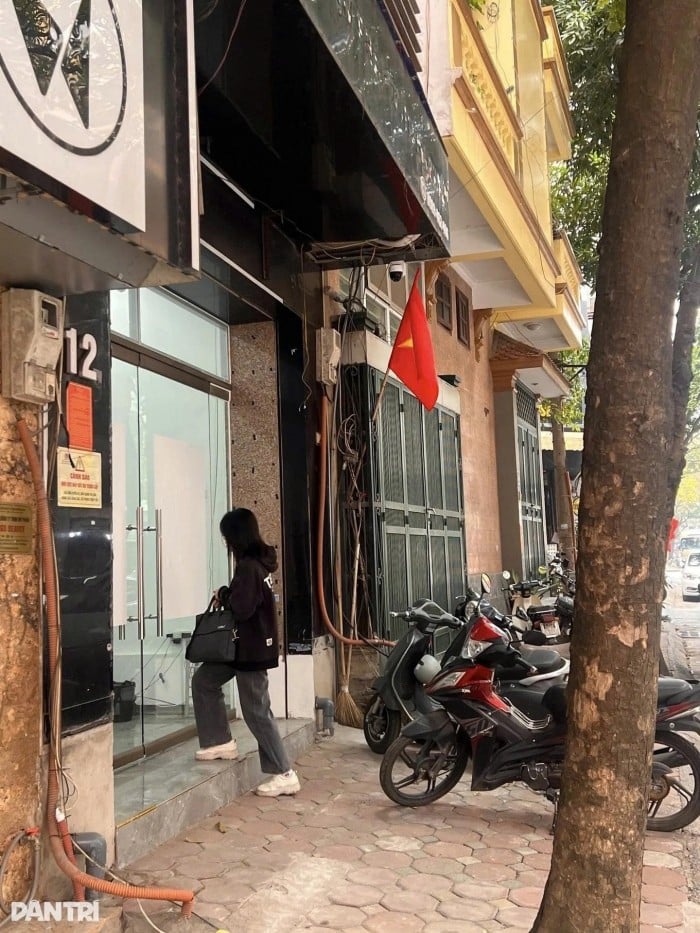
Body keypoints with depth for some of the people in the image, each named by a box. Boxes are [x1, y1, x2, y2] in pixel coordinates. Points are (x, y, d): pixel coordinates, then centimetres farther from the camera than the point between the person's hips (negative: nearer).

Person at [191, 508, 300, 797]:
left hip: (252, 647, -10)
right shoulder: (259, 562, 9)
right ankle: (221, 741, 24)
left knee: (256, 711, -2)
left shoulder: (248, 567, -22)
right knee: (203, 680, 19)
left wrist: (223, 595, -9)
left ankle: (284, 774, 4)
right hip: (248, 643, 10)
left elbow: (242, 608, -27)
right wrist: (228, 597, 1)